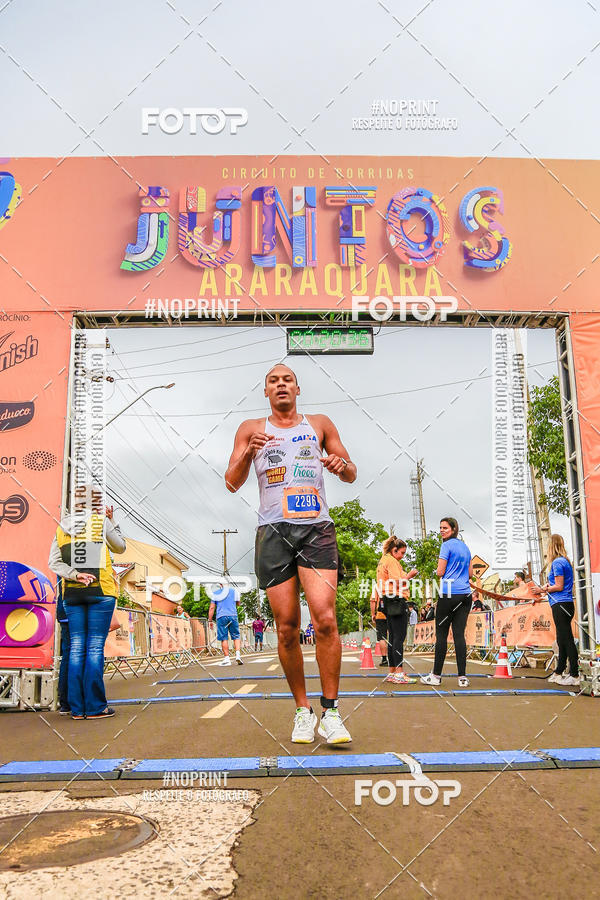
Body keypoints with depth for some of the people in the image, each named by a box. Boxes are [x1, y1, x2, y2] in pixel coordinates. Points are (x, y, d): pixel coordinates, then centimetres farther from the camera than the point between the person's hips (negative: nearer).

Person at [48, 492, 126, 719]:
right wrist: (112, 523, 17)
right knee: (95, 647, -3)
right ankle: (95, 706, -1)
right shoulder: (101, 522, -2)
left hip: (71, 593, 5)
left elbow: (54, 562, 2)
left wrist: (75, 574, -8)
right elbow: (120, 548, 11)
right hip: (100, 590, -4)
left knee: (76, 647, 6)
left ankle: (77, 707, 8)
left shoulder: (62, 527, 11)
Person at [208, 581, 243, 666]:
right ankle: (238, 654, -9)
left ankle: (227, 659, -3)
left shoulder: (215, 593, 10)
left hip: (221, 617, 0)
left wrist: (210, 620, 9)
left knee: (224, 638, 0)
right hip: (233, 615, 0)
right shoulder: (233, 590, 10)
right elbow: (237, 603, 23)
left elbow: (212, 607, 6)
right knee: (236, 636, 7)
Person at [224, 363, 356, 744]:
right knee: (287, 628, 1)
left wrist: (342, 466, -8)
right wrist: (248, 453, -14)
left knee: (325, 619, -15)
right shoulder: (252, 428, 13)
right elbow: (232, 483, 6)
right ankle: (303, 710, 16)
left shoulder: (320, 424, 15)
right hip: (274, 530, 0)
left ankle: (331, 712, -4)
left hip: (317, 528, 0)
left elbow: (351, 475, 17)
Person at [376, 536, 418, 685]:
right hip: (397, 601, -10)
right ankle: (399, 674, -14)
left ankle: (392, 672, 14)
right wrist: (409, 575, -4)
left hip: (388, 602, 10)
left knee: (392, 638, 11)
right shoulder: (392, 561, -9)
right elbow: (397, 583, -17)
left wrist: (405, 575, 19)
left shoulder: (383, 560, 21)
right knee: (399, 638, -11)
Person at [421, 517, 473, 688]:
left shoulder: (447, 545, -6)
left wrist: (437, 570, 13)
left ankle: (436, 676, 5)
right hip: (465, 594, 7)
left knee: (441, 634, 0)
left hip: (449, 594, -7)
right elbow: (470, 573, 21)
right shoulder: (465, 546, 16)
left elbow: (440, 572, -8)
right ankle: (462, 677, 1)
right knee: (459, 634, 5)